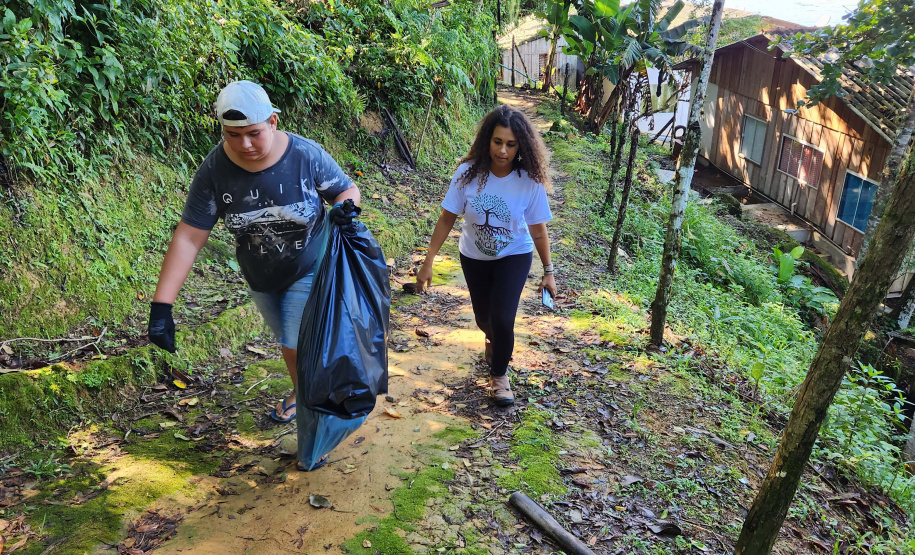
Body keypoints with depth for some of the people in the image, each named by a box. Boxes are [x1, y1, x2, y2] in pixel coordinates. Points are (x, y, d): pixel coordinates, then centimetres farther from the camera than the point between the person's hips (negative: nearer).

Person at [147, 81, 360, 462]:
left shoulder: (306, 156, -26)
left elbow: (348, 189, -9)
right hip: (259, 277, 3)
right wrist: (161, 305, -28)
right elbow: (188, 237, -23)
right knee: (287, 341, 23)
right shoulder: (214, 170, -23)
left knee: (298, 345, -4)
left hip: (308, 271, -3)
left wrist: (344, 207, -36)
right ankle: (301, 392, 54)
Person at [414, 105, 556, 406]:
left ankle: (499, 375, 15)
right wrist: (428, 261, -13)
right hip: (474, 257, 2)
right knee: (483, 318, 17)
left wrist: (548, 271, -5)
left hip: (514, 256, -2)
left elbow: (538, 228, -11)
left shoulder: (529, 181, -23)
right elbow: (447, 218, -14)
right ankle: (494, 340, 57)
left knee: (503, 319, -14)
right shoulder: (468, 173, -22)